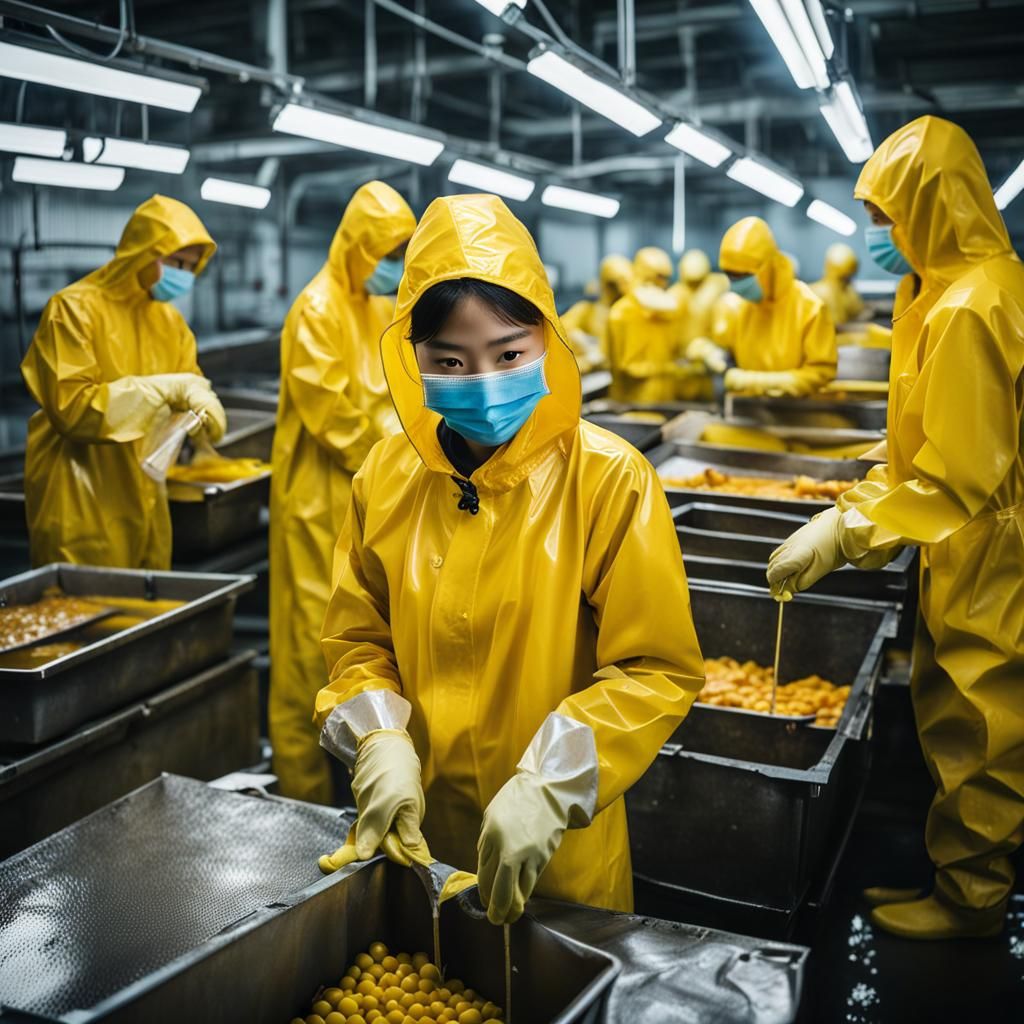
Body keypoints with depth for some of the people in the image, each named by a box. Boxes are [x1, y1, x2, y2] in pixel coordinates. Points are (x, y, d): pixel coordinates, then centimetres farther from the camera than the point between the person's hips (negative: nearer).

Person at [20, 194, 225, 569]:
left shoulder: (170, 319, 10)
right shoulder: (75, 308, -12)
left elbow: (188, 383, 10)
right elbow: (70, 408, -19)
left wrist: (201, 402, -15)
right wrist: (162, 389, -22)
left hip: (143, 495, 7)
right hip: (82, 499, -7)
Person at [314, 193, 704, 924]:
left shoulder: (608, 478, -16)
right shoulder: (387, 477, -4)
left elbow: (658, 669, -15)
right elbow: (359, 642, 4)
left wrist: (549, 784, -25)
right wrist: (384, 747, -14)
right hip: (416, 836, 4)